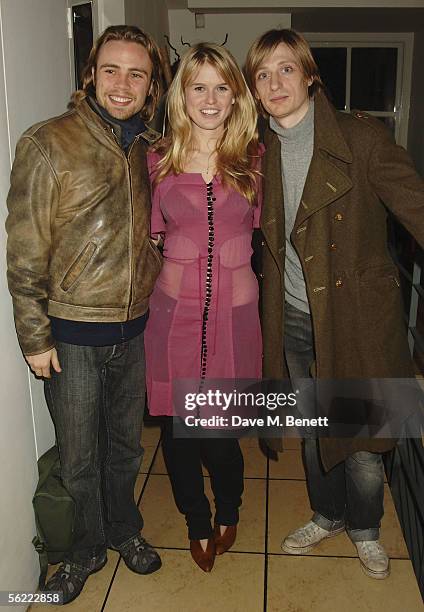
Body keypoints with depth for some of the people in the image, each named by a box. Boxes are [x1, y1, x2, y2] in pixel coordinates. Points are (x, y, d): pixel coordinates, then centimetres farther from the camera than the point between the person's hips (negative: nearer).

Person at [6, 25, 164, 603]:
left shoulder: (152, 150, 5)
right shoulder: (48, 144, -11)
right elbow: (25, 252, -10)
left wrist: (158, 305, 13)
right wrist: (35, 337, -10)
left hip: (135, 331, 4)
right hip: (71, 335, -4)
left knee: (126, 445, 21)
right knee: (79, 458, 12)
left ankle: (125, 529, 46)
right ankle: (88, 546, 38)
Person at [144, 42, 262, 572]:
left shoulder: (254, 158, 2)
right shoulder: (159, 161, 2)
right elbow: (151, 237, 10)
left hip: (233, 312, 0)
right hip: (174, 310, 1)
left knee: (219, 432, 5)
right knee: (178, 428, 10)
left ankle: (228, 510, 41)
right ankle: (197, 522, 40)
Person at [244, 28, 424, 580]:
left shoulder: (360, 136, -11)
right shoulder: (262, 152, 4)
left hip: (355, 316, -4)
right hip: (295, 319, 5)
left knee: (362, 439, 9)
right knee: (313, 431, 21)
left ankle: (364, 528, 39)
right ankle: (327, 516, 47)